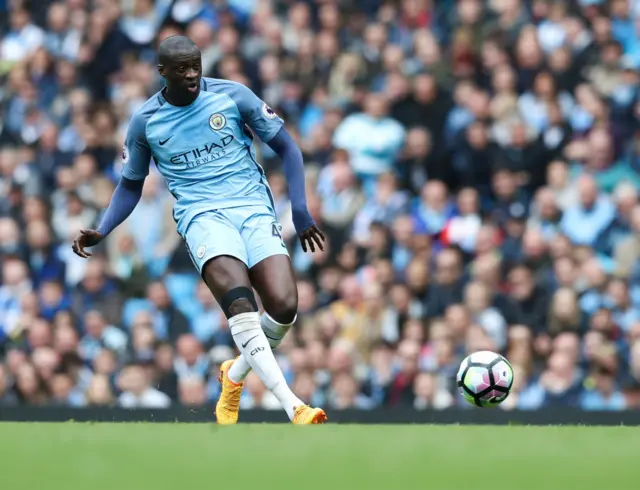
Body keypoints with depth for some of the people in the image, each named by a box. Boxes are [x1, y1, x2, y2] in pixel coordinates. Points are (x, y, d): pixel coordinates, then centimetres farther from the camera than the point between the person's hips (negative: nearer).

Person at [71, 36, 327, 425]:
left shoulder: (232, 96, 3)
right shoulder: (146, 121, 7)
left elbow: (286, 148, 10)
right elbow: (131, 185, 21)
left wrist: (300, 210, 1)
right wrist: (102, 232, 6)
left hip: (255, 207, 1)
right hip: (202, 215, -1)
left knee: (284, 306, -19)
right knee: (240, 301, -30)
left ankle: (235, 376, 14)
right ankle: (293, 407, -40)